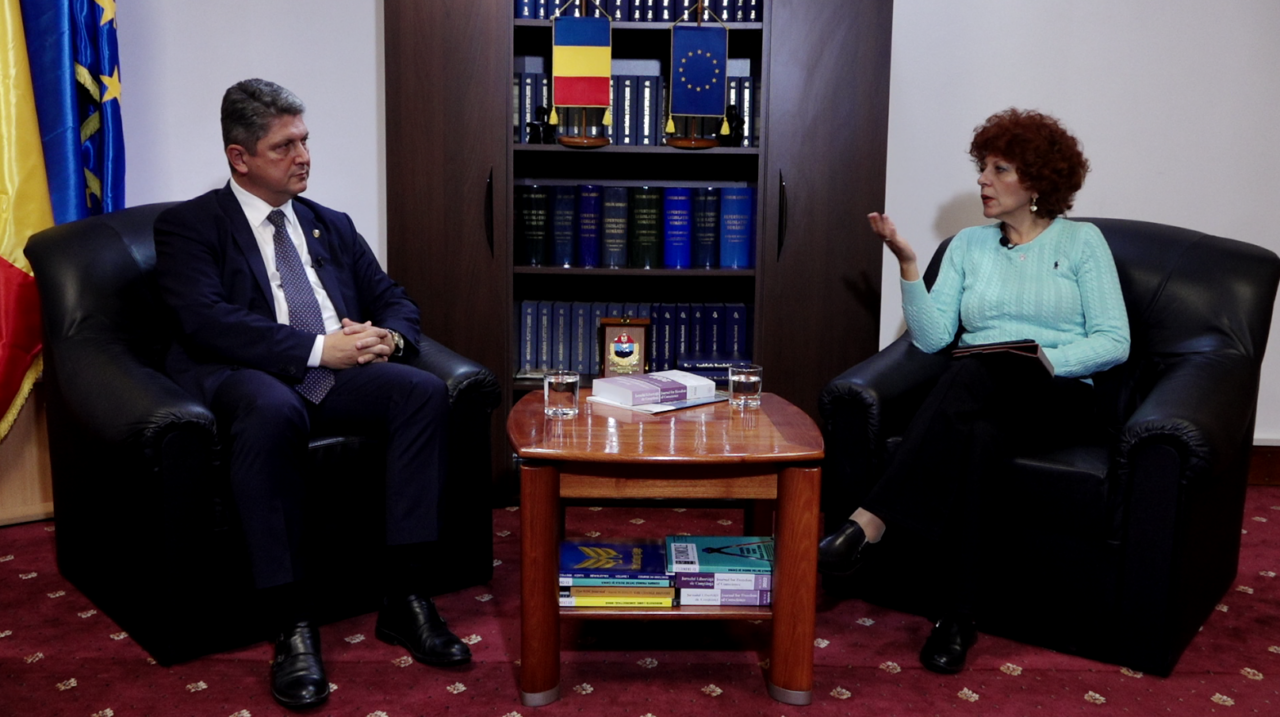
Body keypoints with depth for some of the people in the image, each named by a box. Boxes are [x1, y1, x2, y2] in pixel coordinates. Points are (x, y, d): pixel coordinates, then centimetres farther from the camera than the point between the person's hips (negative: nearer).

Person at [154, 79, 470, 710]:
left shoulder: (332, 226, 25)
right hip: (243, 377, -4)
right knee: (274, 410, -40)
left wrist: (387, 337, -4)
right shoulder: (187, 226, 8)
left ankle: (404, 599, -20)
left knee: (423, 389, -25)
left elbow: (395, 301, 22)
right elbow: (206, 320, -10)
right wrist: (317, 348, -18)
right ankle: (292, 625, -30)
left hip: (336, 374, 5)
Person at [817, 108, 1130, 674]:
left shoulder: (1081, 241, 9)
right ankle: (956, 617, -39)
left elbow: (1114, 341, 0)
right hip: (981, 397, 3)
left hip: (1057, 398, -2)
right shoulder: (968, 245, 18)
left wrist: (1042, 360, -15)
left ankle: (872, 520, -44)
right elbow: (932, 337, 5)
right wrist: (907, 264, -6)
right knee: (976, 438, -38)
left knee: (972, 375, -38)